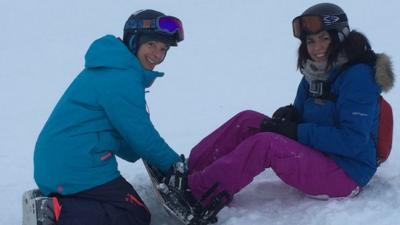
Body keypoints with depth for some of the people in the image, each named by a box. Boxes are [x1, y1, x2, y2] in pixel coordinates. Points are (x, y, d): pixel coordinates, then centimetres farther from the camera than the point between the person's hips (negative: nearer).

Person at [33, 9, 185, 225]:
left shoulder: (113, 68, 17)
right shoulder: (121, 78, -16)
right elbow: (141, 135, -12)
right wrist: (174, 163, 2)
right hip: (76, 170, -10)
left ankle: (50, 202, 4)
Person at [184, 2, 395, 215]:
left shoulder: (358, 76, -16)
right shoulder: (315, 72, 9)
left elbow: (353, 142, -22)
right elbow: (304, 115, 17)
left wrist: (297, 131, -22)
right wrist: (290, 114, -8)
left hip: (346, 174, -8)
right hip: (314, 156, 8)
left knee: (265, 143, -29)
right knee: (247, 120, -7)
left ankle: (195, 195, -27)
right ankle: (188, 171, -13)